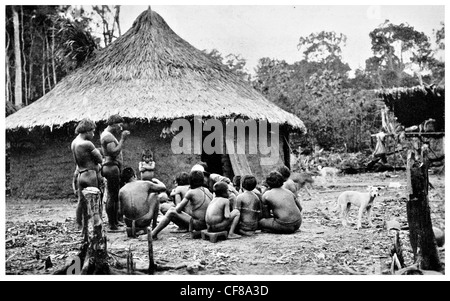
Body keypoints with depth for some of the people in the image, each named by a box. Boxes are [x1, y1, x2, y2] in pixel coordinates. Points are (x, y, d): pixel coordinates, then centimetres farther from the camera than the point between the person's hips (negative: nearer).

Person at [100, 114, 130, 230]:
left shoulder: (108, 135, 21)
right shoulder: (108, 136, -12)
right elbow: (114, 152, -23)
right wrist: (122, 139, -18)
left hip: (113, 167, 11)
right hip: (111, 167, -11)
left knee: (115, 195, 14)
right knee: (112, 196, -9)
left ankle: (115, 220, 20)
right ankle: (112, 224, -6)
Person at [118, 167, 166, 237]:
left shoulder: (121, 191, 8)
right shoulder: (145, 184, 2)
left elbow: (122, 211, 14)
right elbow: (163, 187, 16)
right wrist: (156, 180, 37)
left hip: (129, 223, 4)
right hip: (144, 221, -4)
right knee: (154, 195, 21)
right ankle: (154, 226, 22)